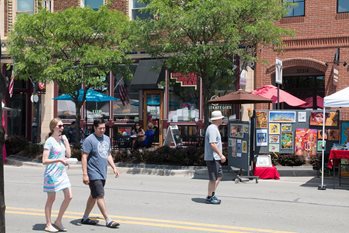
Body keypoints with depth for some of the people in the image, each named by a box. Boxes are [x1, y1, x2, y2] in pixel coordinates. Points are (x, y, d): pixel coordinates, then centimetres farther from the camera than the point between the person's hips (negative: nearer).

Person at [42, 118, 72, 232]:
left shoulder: (62, 139, 9)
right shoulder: (50, 141, -13)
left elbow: (68, 155, 4)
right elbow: (44, 161, -18)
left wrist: (66, 141, 0)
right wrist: (59, 160, -27)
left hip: (62, 173, 7)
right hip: (52, 174, -7)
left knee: (69, 196, 4)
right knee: (51, 199, 4)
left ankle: (58, 221, 17)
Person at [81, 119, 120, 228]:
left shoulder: (107, 138, 12)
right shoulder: (89, 140, -12)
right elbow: (84, 157, -15)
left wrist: (114, 167, 11)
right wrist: (85, 174, -20)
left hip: (102, 173, 8)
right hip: (94, 174, -8)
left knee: (93, 196, 15)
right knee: (100, 196, -7)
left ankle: (85, 218, 26)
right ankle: (108, 220, -5)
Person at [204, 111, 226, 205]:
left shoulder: (213, 128, 16)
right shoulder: (213, 129, -17)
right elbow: (212, 144, -25)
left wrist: (220, 155, 23)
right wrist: (221, 155, -24)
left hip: (215, 158, 10)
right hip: (212, 158, -10)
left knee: (219, 176, 16)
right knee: (213, 178, -3)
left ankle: (212, 194, 21)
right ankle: (209, 197, 6)